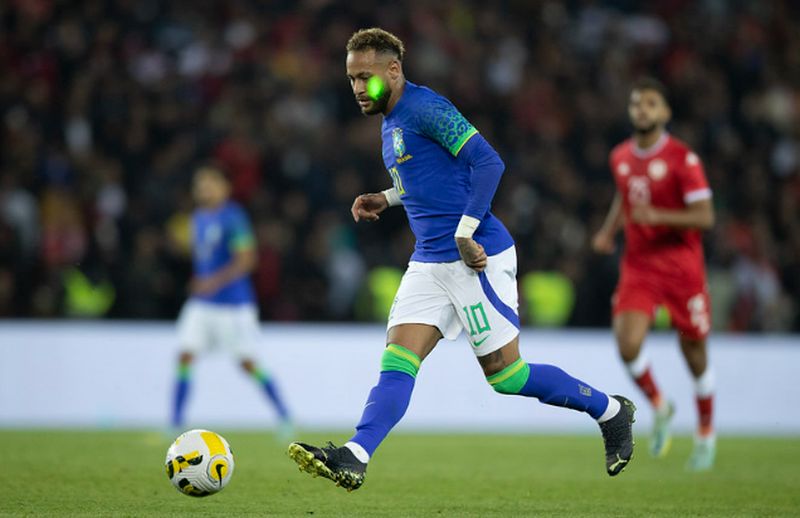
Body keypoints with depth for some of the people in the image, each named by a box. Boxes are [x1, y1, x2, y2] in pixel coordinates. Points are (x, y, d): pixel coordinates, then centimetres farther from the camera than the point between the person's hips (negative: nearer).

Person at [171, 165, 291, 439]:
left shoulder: (232, 217, -13)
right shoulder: (198, 218, 11)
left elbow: (246, 259, -19)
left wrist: (216, 281, -27)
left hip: (234, 303, -7)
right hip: (201, 303, 7)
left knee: (248, 364, -3)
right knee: (185, 357, -6)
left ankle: (284, 416, 13)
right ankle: (176, 424, -3)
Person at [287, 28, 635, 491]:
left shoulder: (424, 108, -13)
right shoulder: (391, 123, 16)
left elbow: (488, 163, -20)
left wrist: (465, 232, -22)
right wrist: (386, 199, 15)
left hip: (476, 258, -9)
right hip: (430, 262, 9)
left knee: (505, 374, -2)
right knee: (397, 363, -6)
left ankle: (611, 412, 15)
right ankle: (353, 460, -18)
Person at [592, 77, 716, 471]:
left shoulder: (682, 158, -11)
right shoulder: (620, 157, 6)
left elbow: (705, 216, -15)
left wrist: (658, 215, -28)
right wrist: (609, 231, 12)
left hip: (681, 266, -3)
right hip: (638, 265, 3)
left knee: (694, 351, 6)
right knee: (628, 345, -17)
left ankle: (706, 434, 28)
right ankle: (660, 408, 12)